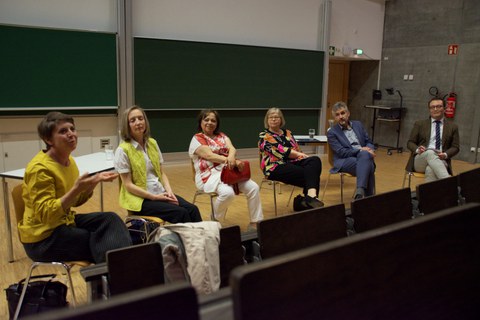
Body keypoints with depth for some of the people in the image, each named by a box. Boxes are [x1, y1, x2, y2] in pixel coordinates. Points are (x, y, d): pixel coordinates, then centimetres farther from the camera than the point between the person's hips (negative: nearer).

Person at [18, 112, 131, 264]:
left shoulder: (68, 160, 4)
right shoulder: (40, 168, -22)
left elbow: (76, 201, 11)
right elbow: (45, 215, -27)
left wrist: (96, 179, -4)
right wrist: (77, 189, -36)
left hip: (64, 221, 8)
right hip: (43, 237, -7)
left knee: (110, 219, -8)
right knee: (102, 243, -12)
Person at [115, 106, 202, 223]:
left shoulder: (152, 143, 8)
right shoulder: (123, 150, -10)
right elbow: (128, 185, -12)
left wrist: (169, 191, -6)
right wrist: (154, 197, -17)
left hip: (160, 192, 6)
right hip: (139, 198, -6)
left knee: (192, 209, -19)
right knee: (181, 213, -26)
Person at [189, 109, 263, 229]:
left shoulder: (222, 136, 17)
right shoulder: (197, 139, -1)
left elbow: (232, 149, -2)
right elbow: (210, 156, -16)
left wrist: (232, 157, -29)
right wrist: (234, 161, -27)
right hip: (210, 175, -6)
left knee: (253, 187, -14)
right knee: (227, 192, -34)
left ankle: (255, 223, -3)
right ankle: (214, 220, -6)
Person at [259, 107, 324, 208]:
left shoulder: (288, 133, 22)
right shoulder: (264, 136, 3)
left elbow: (297, 150, 18)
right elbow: (280, 150, -10)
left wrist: (303, 156, -5)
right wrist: (300, 155, -13)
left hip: (293, 162, 6)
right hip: (276, 167, -6)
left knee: (315, 160, -28)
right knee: (309, 174, -30)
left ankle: (311, 195, -43)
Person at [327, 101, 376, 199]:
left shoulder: (358, 124, 18)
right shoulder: (332, 132, 4)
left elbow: (369, 142, 18)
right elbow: (341, 152, -7)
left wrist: (369, 150, -6)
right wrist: (360, 150, -16)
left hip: (364, 156, 4)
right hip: (345, 161, -3)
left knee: (365, 155, -35)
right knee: (367, 165, -34)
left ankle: (360, 192, -39)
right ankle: (369, 196, -29)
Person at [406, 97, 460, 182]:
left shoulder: (452, 127, 16)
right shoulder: (420, 124, 14)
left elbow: (455, 147, 12)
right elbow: (410, 143, 12)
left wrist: (445, 154, -11)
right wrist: (417, 149, -12)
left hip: (440, 160, 1)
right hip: (420, 159, 0)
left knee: (430, 170, -38)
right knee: (430, 153, -38)